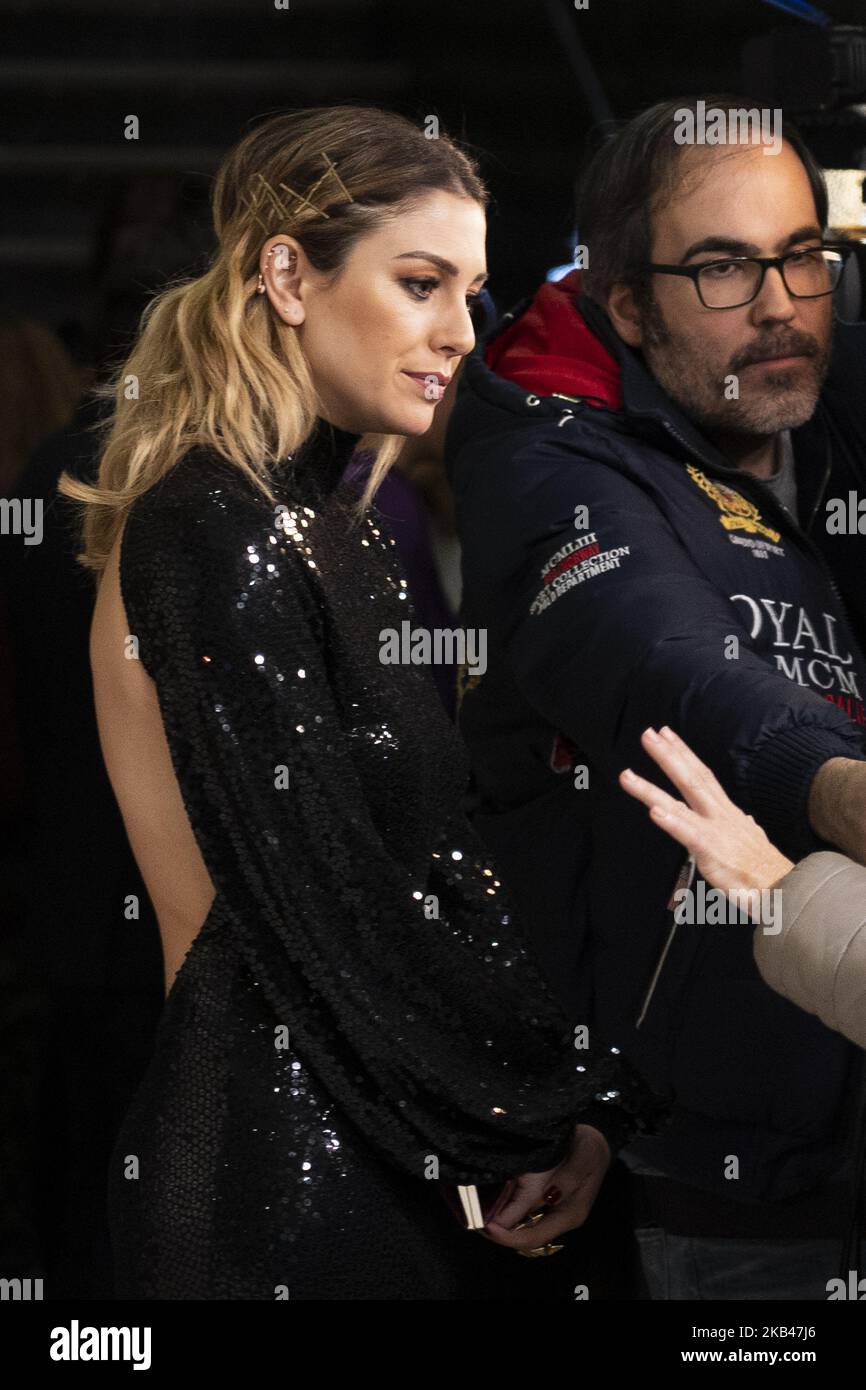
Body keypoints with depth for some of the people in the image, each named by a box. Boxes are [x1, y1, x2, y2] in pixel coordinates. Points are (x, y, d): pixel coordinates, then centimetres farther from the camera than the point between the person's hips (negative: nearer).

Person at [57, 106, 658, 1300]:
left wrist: (572, 1101, 2)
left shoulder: (340, 526, 13)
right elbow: (331, 914, -17)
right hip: (282, 1161, -9)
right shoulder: (217, 537, -15)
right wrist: (560, 1108, -9)